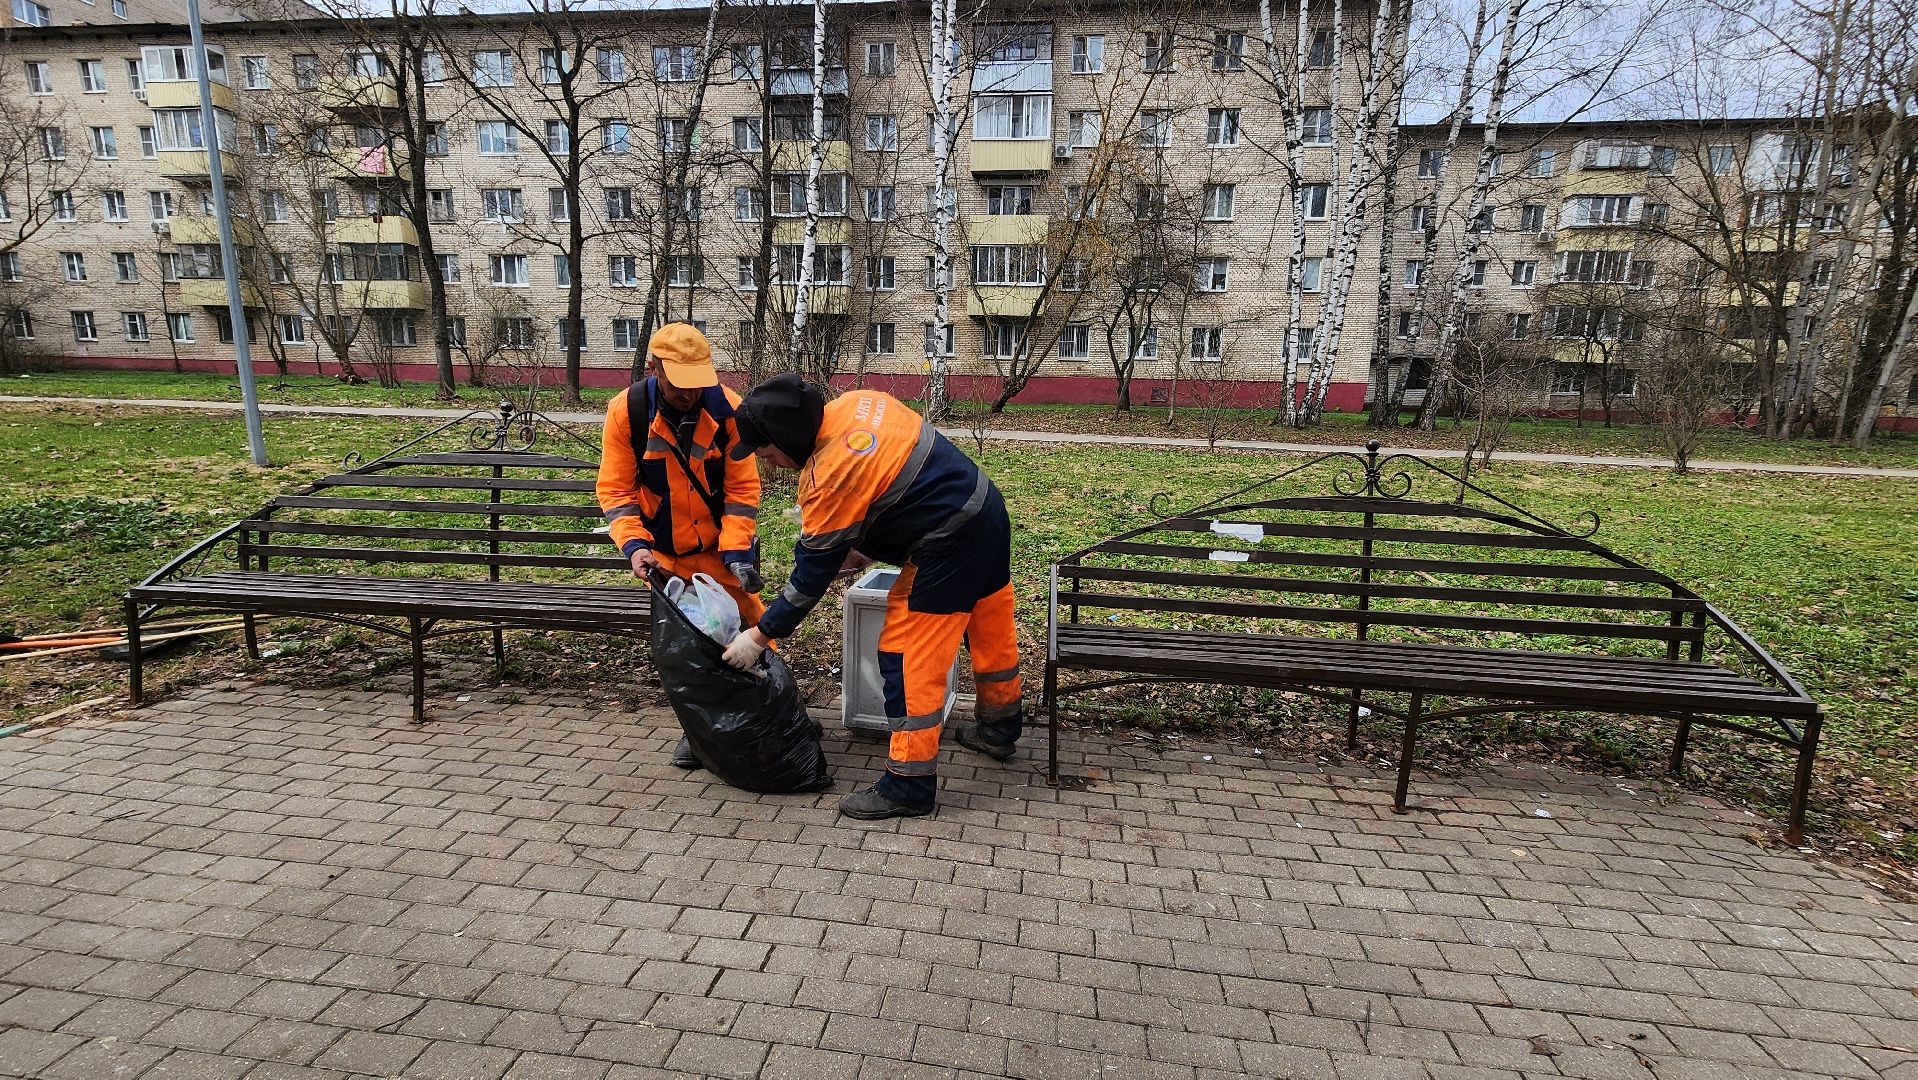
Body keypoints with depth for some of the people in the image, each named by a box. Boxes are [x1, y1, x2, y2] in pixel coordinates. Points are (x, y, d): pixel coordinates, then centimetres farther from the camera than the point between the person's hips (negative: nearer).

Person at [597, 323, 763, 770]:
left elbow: (742, 488, -12)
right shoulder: (626, 411, -15)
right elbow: (615, 489, -8)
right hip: (665, 552, 1)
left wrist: (737, 552, -20)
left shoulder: (727, 408, -17)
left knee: (751, 624, 3)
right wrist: (634, 544, -22)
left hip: (723, 546, 0)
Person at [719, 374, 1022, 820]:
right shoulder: (857, 402, 0)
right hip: (988, 507, 10)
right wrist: (862, 541, 15)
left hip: (950, 543, -10)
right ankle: (999, 729, 46)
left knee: (908, 657, -2)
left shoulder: (829, 476, -23)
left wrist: (760, 635, -6)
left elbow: (813, 572, -16)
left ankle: (909, 785, 7)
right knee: (991, 630, 24)